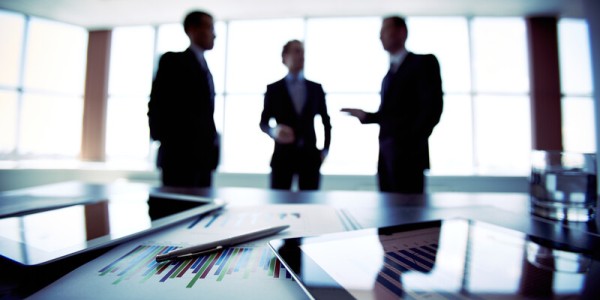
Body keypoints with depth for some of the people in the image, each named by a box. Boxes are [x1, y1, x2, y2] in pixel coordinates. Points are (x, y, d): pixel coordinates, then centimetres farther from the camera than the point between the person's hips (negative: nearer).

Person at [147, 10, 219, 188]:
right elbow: (157, 105, -6)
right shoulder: (173, 60, 2)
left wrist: (212, 141, 9)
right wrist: (164, 140, -9)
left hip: (203, 156, 7)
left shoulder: (204, 68, 22)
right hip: (180, 155, -6)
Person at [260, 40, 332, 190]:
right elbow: (263, 122, 4)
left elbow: (326, 121, 16)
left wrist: (325, 149, 7)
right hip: (283, 155, -1)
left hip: (310, 155, 2)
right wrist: (274, 131, -18)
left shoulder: (316, 88, 9)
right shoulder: (273, 89, 4)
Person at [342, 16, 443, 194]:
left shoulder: (423, 62, -1)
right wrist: (365, 116, 4)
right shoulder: (390, 73, 20)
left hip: (408, 153, -6)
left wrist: (413, 143, -15)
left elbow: (433, 107, -11)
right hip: (386, 154, 7)